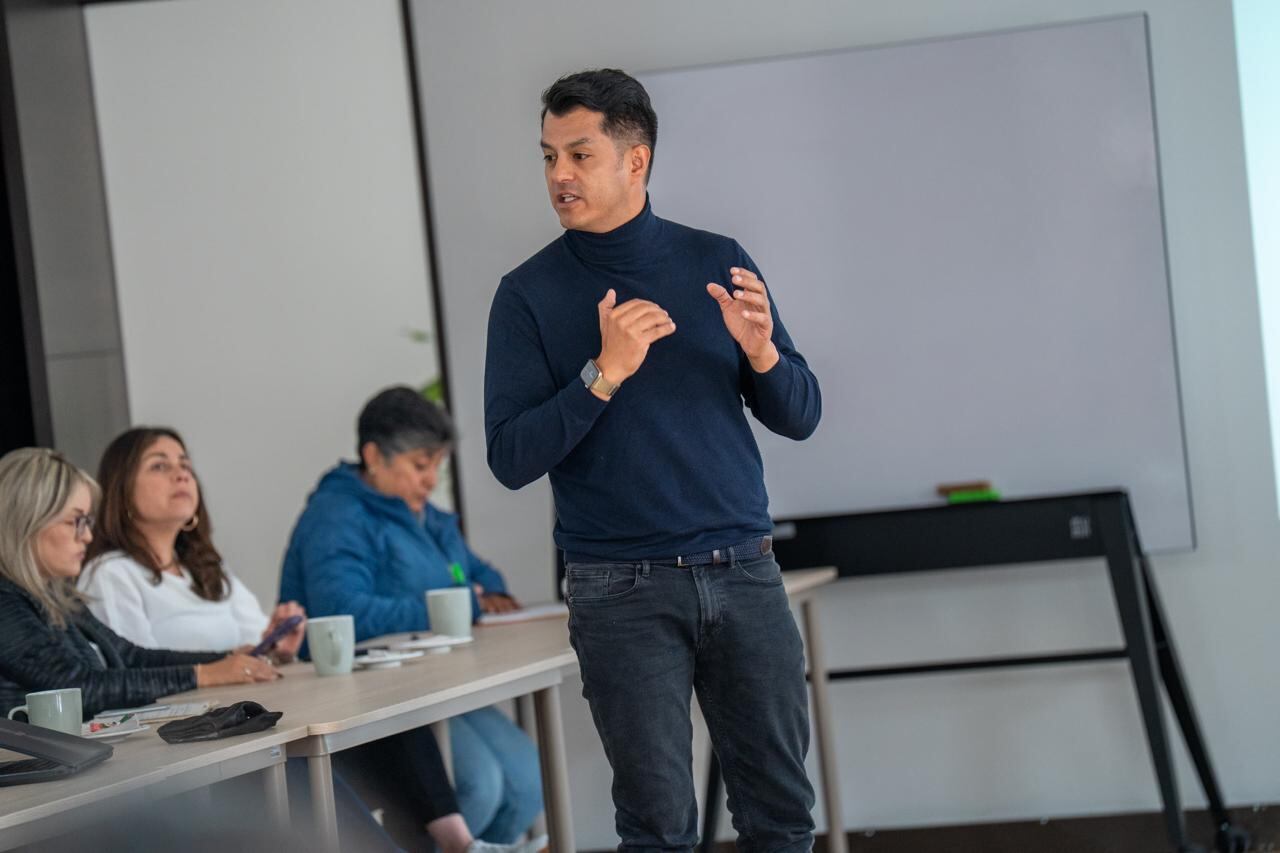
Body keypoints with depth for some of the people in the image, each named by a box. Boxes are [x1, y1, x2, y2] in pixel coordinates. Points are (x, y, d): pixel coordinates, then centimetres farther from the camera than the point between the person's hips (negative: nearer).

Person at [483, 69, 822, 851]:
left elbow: (800, 417, 6)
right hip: (622, 589, -2)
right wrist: (603, 375, -20)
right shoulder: (529, 294, -1)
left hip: (744, 572, 2)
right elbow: (511, 459, -8)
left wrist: (760, 351, -14)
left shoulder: (718, 263, 5)